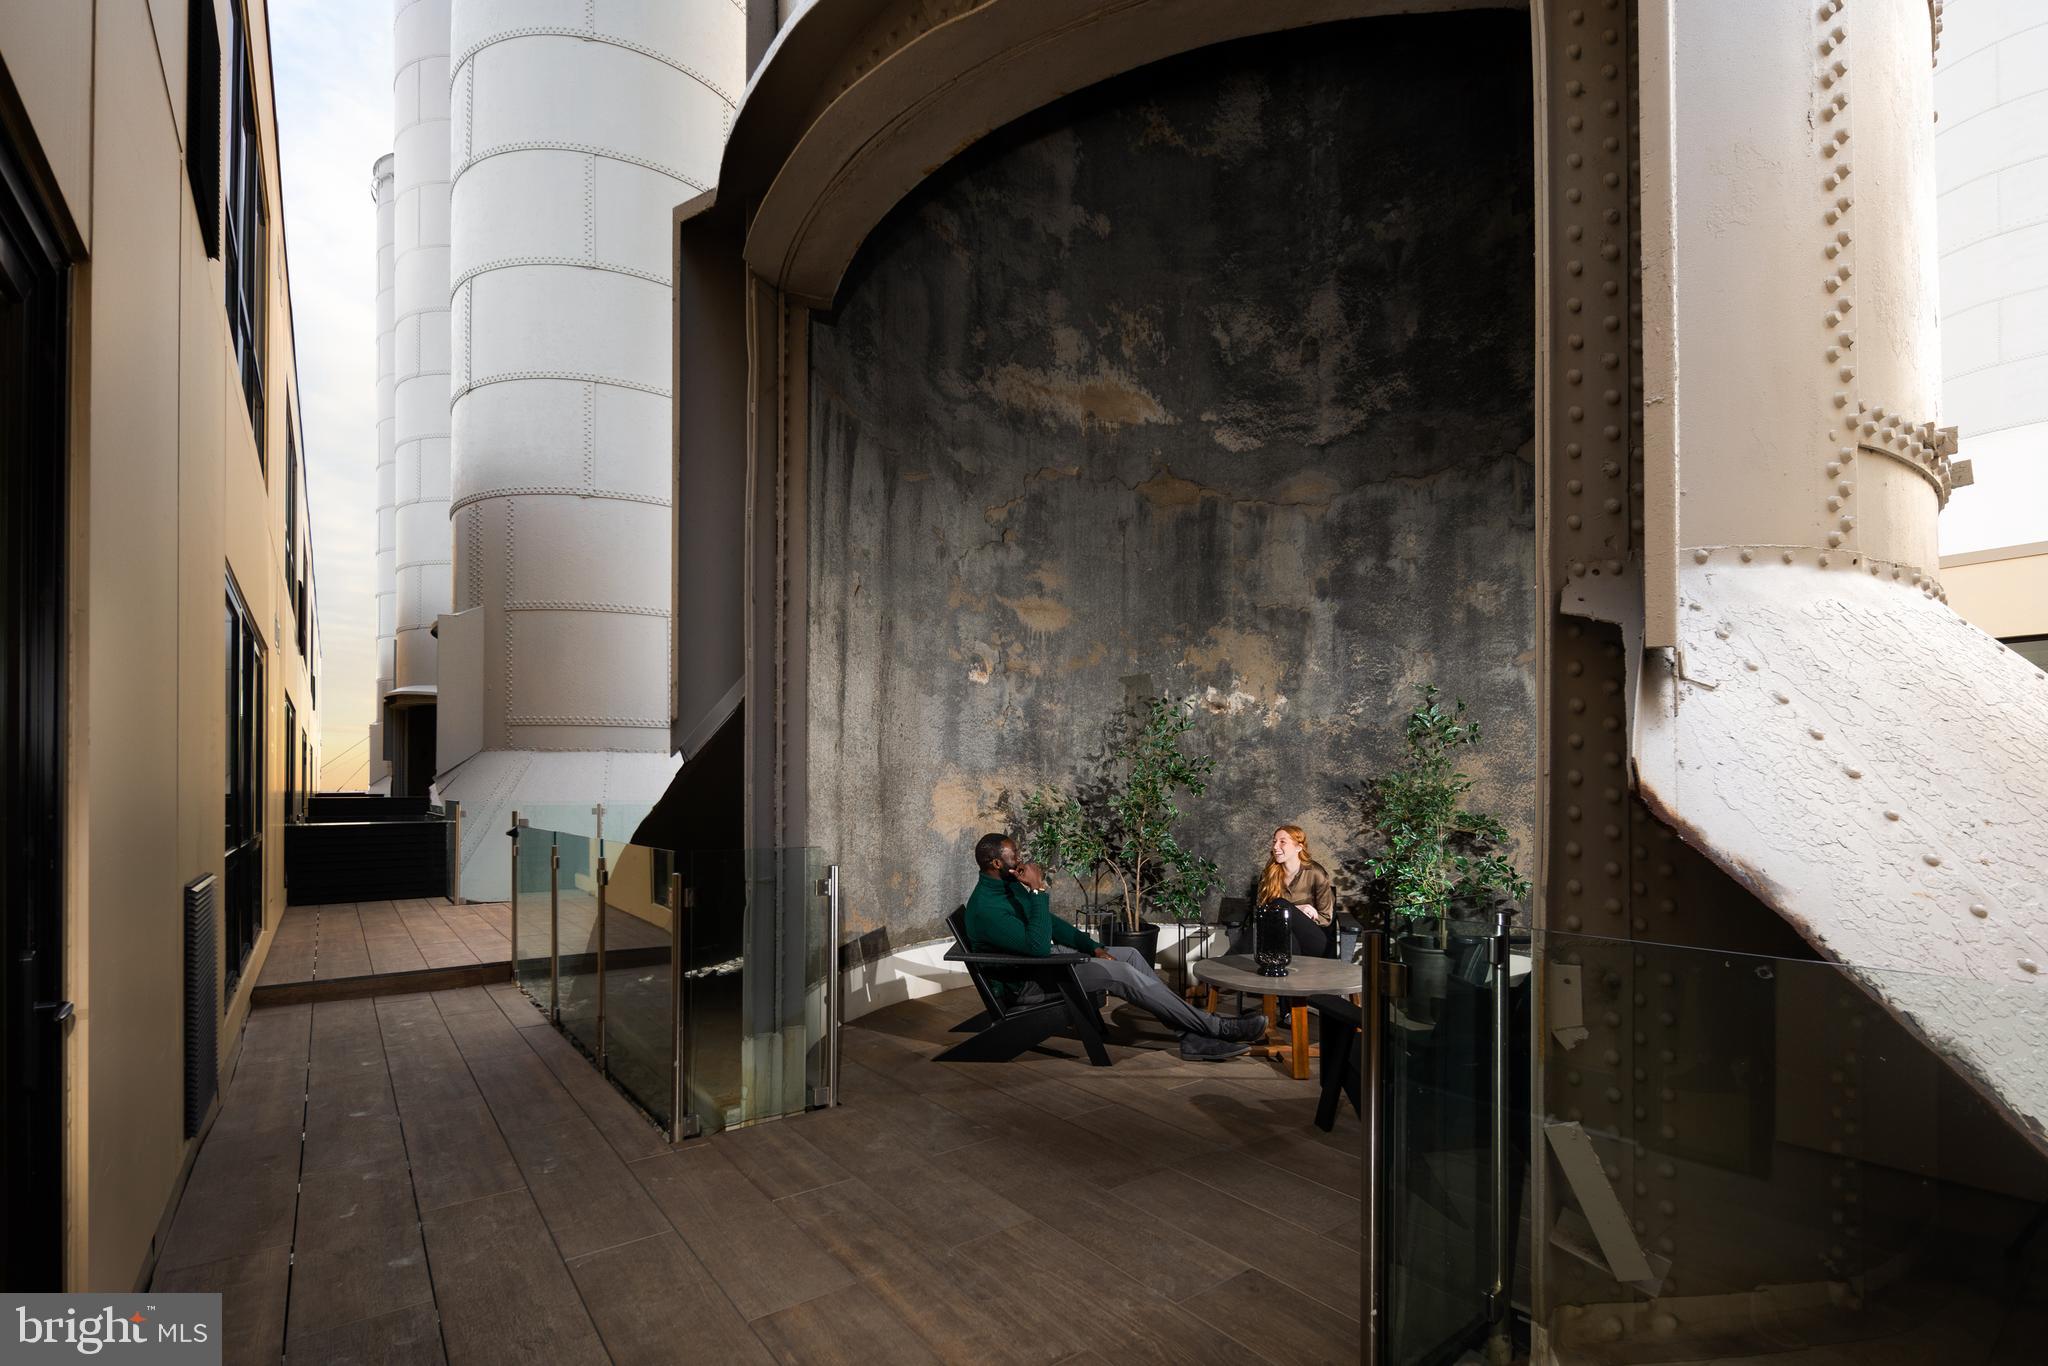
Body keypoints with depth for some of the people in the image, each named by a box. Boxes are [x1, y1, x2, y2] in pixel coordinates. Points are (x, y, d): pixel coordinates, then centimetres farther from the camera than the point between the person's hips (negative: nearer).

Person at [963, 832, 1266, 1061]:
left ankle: (1194, 1036, -4)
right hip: (1026, 982, -10)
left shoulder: (1010, 885, 5)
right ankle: (1217, 1028, -15)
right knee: (1120, 973, -23)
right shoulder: (985, 908, -26)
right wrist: (1038, 891, -32)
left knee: (1130, 956, -2)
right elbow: (1038, 946, -33)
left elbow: (1050, 923, 13)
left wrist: (1093, 947, 3)